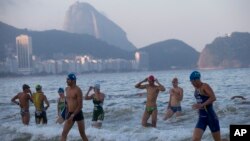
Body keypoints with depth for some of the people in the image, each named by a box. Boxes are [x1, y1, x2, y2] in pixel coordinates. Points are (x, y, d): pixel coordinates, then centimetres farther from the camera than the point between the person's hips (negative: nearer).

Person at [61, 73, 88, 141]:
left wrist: (73, 115, -21)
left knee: (82, 134, 5)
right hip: (70, 114, 6)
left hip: (78, 114, -6)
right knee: (64, 133, -2)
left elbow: (80, 106, -16)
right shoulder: (67, 89, 9)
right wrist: (68, 114, 18)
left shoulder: (78, 90, -12)